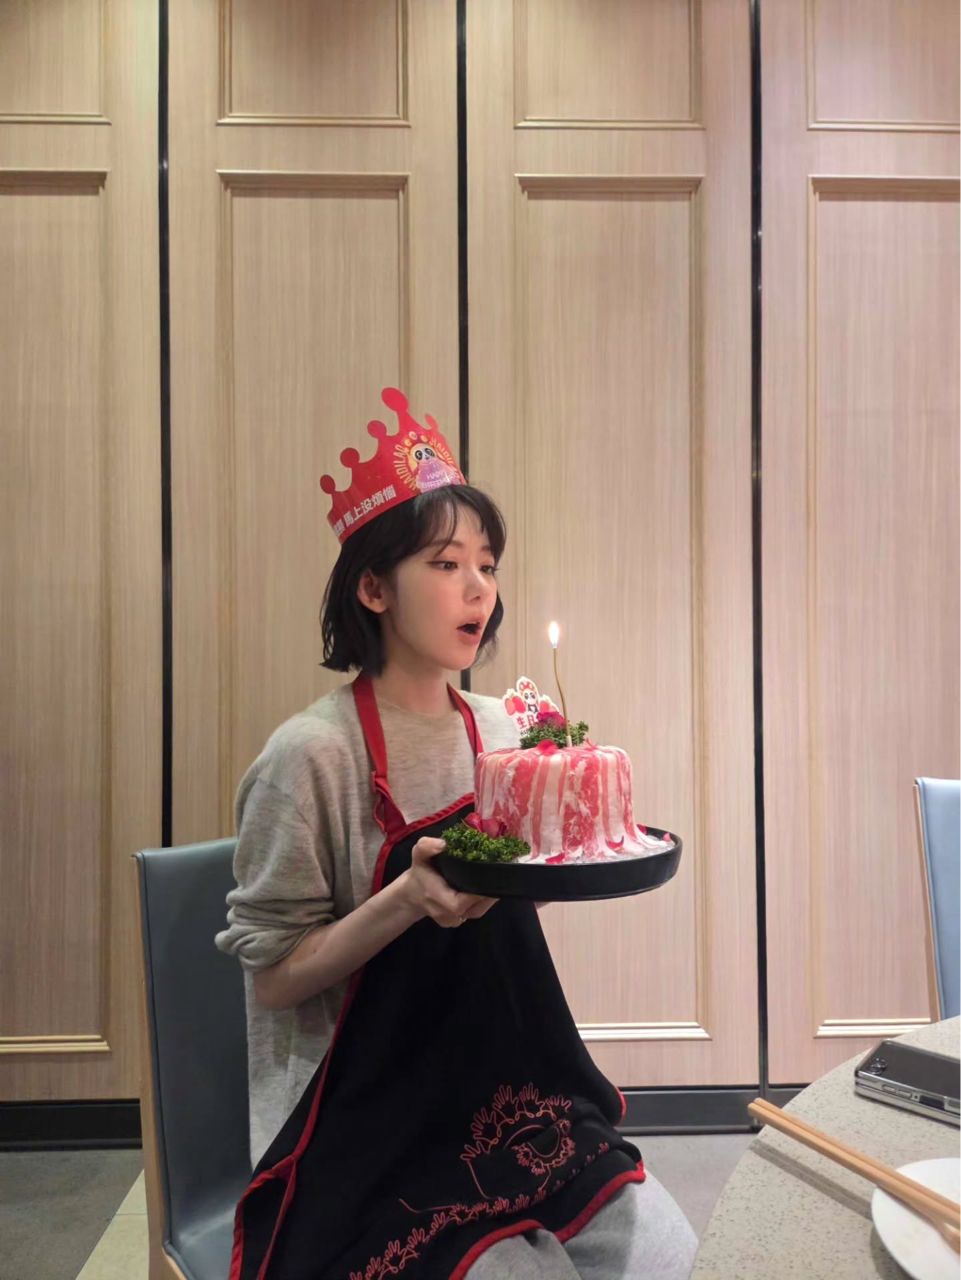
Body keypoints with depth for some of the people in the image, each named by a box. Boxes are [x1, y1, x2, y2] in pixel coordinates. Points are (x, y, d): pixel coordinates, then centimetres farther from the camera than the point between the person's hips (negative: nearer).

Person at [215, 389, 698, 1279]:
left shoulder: (498, 729, 0)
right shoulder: (313, 754, -19)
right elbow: (271, 976, -13)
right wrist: (408, 898, -29)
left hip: (508, 1091, 5)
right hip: (368, 1123, -5)